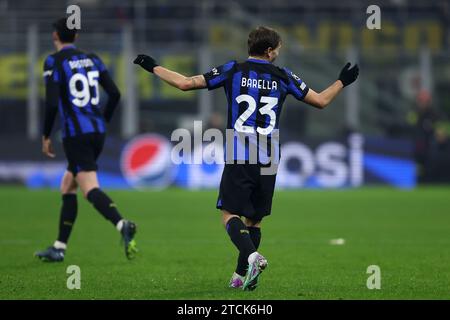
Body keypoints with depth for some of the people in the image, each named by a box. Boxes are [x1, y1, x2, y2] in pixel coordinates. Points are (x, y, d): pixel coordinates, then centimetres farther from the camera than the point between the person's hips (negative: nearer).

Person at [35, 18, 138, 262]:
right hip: (97, 132, 7)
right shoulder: (92, 59, 12)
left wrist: (46, 136, -3)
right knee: (67, 187, 18)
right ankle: (59, 247, 21)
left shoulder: (54, 62, -6)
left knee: (90, 189, -16)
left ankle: (122, 225, -42)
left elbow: (52, 103, -14)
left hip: (75, 134, -7)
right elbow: (114, 94, 9)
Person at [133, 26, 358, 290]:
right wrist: (342, 82, 30)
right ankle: (242, 276, 11)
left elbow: (185, 83, -2)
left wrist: (153, 67, 12)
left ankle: (252, 256, -25)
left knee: (230, 214, 0)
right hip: (268, 160, 2)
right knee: (255, 220, 12)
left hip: (238, 159, -2)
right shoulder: (283, 77, 5)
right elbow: (321, 101, 12)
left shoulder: (232, 71, 0)